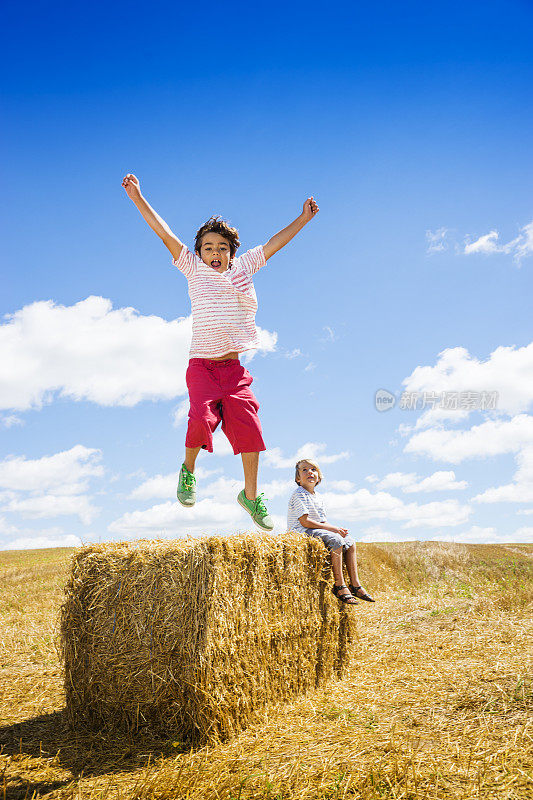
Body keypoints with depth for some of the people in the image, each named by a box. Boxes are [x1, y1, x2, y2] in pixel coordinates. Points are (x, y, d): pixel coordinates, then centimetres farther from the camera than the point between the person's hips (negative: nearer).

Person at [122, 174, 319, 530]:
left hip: (234, 369, 3)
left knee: (248, 427, -5)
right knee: (203, 418, -24)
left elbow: (273, 243, 19)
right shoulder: (194, 269, 6)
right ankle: (189, 470, 8)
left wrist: (302, 219, 24)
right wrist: (138, 198, -3)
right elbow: (165, 233, 1)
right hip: (202, 366, -2)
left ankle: (251, 495, 13)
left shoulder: (243, 268, 12)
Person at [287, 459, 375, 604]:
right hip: (301, 533, -10)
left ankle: (355, 585, 5)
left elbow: (323, 523, 14)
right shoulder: (299, 494, -12)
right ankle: (339, 586, -24)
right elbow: (304, 521, -19)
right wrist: (331, 528, -17)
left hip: (317, 532, 10)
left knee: (350, 542, 7)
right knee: (335, 540, -28)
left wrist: (337, 529, -8)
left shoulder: (318, 498, 16)